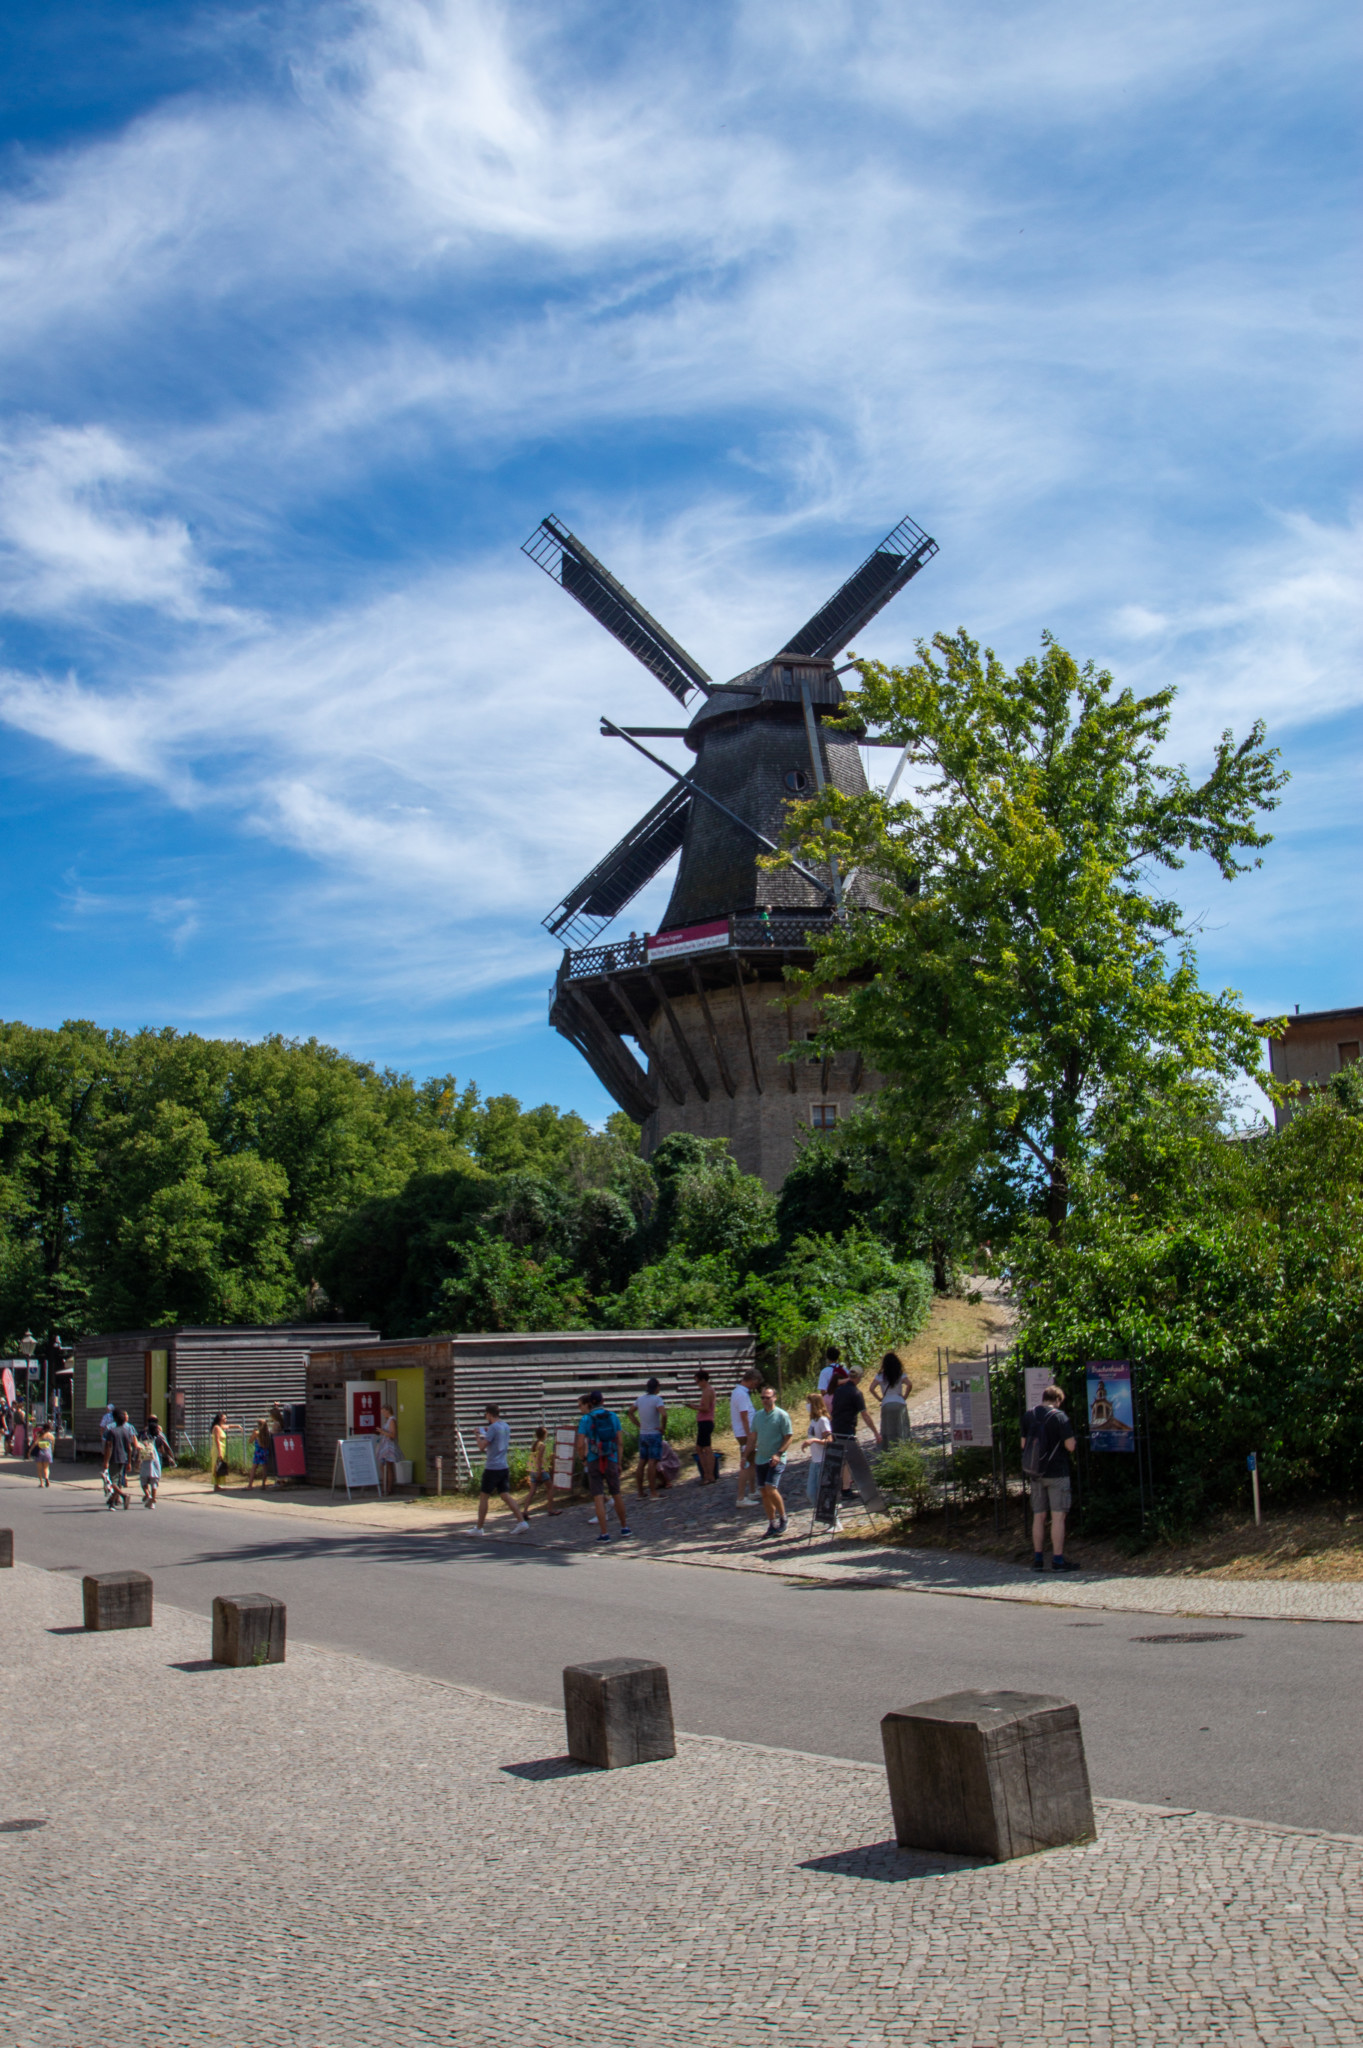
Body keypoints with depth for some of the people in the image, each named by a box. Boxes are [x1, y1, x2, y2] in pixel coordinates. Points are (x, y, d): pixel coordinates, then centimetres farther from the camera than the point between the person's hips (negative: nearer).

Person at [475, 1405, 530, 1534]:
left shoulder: (493, 1427, -13)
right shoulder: (506, 1427, 12)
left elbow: (483, 1445, -16)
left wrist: (479, 1435, 1)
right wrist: (487, 1433, 25)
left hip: (492, 1468, -7)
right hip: (504, 1467, 7)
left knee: (483, 1497, 3)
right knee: (506, 1496, 5)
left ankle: (479, 1528, 7)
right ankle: (522, 1521, -7)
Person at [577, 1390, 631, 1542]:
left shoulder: (586, 1419, -6)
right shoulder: (613, 1416, 1)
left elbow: (581, 1443, -12)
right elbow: (619, 1442, 1)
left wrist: (583, 1458, 7)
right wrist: (619, 1463, 8)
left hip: (594, 1461, -2)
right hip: (611, 1461, 2)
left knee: (598, 1498, -1)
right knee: (616, 1495, 17)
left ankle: (604, 1533, -6)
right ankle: (624, 1527, 29)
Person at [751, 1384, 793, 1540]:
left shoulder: (781, 1415, -7)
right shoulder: (758, 1415, 10)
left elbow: (788, 1437, -7)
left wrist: (778, 1454, -17)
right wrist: (752, 1455, 13)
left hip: (776, 1460, -6)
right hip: (761, 1459, 6)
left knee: (771, 1489, -17)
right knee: (764, 1492, 6)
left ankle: (783, 1518, 2)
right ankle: (772, 1524, 15)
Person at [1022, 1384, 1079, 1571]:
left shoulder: (1028, 1415, 5)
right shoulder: (1059, 1416, -10)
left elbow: (1023, 1444, 10)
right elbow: (1070, 1445, -13)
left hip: (1034, 1473, 5)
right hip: (1057, 1472, -5)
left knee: (1038, 1516, 11)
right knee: (1058, 1516, -2)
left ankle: (1038, 1559, 13)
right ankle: (1058, 1560, -4)